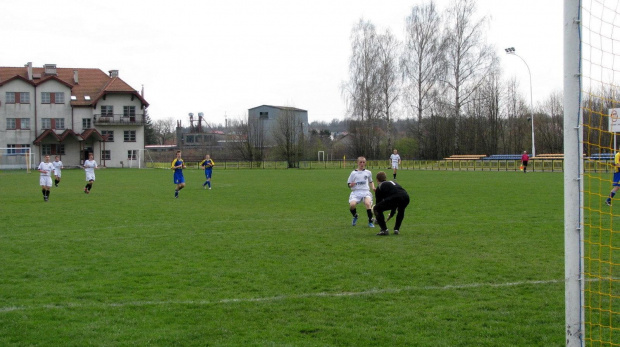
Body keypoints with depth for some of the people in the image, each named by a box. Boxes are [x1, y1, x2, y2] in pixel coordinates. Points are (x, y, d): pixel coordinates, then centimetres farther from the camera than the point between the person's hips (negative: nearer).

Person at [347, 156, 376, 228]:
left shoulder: (368, 173, 15)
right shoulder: (353, 173, 11)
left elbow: (371, 182, 30)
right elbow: (348, 184, 11)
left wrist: (373, 187, 11)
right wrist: (351, 185, -12)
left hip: (366, 192, 0)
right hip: (356, 192, 0)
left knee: (368, 203, -31)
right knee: (352, 204, -29)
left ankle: (370, 222, -13)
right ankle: (355, 216, 8)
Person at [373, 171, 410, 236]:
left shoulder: (379, 187, 23)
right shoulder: (393, 182, 39)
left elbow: (379, 202, 29)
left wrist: (377, 220, 43)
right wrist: (391, 215, 60)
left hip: (394, 198, -5)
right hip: (405, 197, 5)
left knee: (376, 209, 13)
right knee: (401, 211, 39)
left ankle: (384, 230, 7)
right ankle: (397, 229, 29)